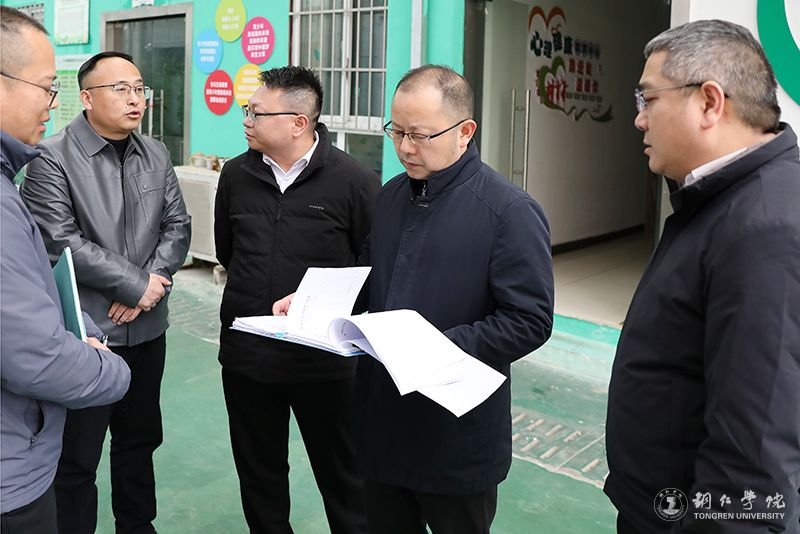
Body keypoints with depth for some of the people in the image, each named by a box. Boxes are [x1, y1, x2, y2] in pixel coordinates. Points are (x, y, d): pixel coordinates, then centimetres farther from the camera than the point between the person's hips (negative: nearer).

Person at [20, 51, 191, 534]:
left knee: (140, 439, 19)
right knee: (77, 457, 8)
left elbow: (177, 227, 4)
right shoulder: (52, 158, -10)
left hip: (147, 326, 6)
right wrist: (137, 285, -15)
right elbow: (62, 242, -17)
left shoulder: (157, 155, 8)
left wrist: (152, 283, -12)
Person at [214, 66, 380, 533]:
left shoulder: (355, 181, -12)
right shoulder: (237, 174, 4)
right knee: (259, 476, 19)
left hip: (325, 359, -4)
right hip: (246, 353, 5)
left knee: (342, 477, 11)